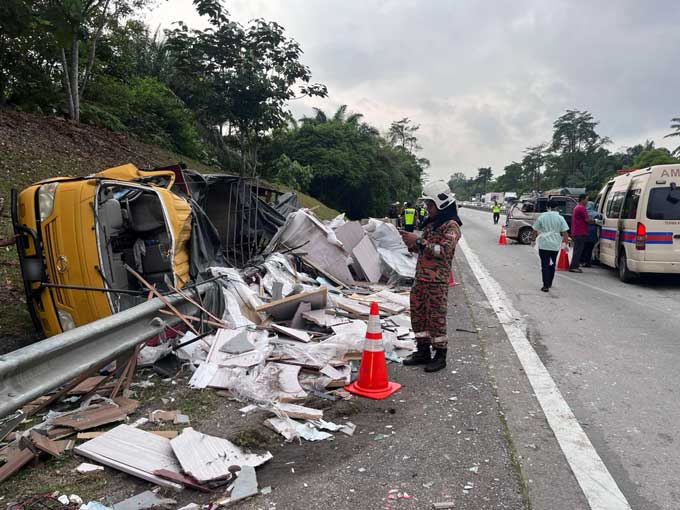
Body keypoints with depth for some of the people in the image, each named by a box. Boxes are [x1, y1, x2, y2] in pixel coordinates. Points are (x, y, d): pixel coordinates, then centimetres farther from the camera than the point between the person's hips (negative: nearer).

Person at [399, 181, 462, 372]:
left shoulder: (451, 225, -9)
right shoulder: (430, 223, 17)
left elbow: (443, 250, -21)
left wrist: (420, 241, -22)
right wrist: (412, 244, 5)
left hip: (437, 280, -8)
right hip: (420, 278, 8)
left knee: (436, 317, -2)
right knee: (418, 315, 12)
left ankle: (440, 355, 11)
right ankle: (423, 352, 25)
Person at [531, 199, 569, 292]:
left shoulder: (541, 217, -1)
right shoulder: (560, 218, -1)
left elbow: (535, 231, 4)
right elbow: (565, 232, -3)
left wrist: (533, 240, 17)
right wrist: (565, 243, 5)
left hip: (543, 245, -2)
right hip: (555, 245, 2)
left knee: (545, 265, -1)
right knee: (552, 264, 18)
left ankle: (546, 285, -9)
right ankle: (549, 283, 28)